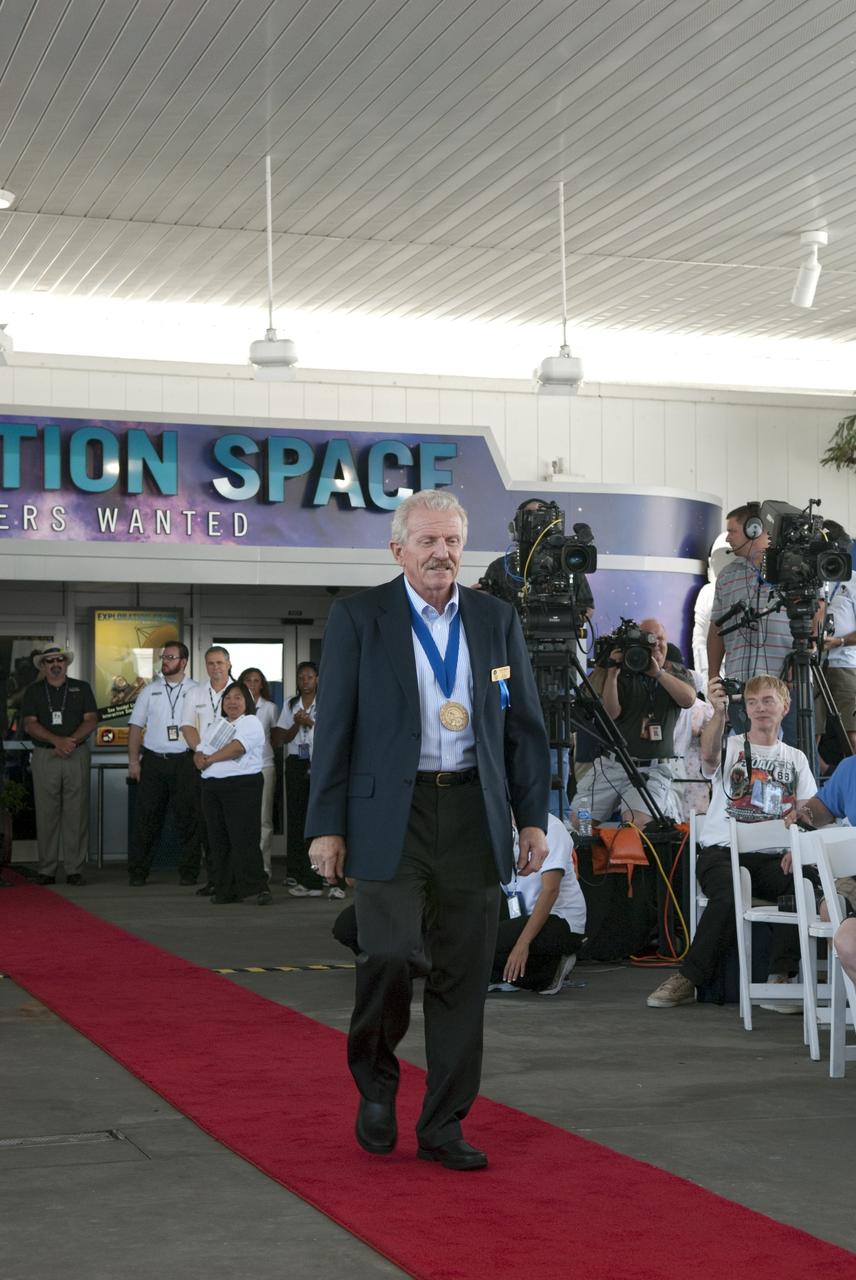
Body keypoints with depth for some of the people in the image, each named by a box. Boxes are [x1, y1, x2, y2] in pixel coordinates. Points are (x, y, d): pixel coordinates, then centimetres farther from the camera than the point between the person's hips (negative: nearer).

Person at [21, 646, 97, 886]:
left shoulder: (81, 688, 12)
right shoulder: (33, 691, 11)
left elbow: (91, 720, 3)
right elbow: (30, 724, -1)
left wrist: (71, 741, -13)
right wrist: (57, 741, -15)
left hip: (77, 756, 0)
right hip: (44, 756, 0)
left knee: (76, 813, -4)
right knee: (46, 814, -2)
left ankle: (75, 870, -2)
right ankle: (46, 871, 2)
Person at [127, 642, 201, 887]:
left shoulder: (196, 691, 4)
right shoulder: (150, 691, 10)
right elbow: (136, 726, 9)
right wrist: (133, 761, 1)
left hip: (184, 762, -2)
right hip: (153, 760, 2)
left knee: (188, 817, 1)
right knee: (146, 817, 1)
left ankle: (188, 872, 9)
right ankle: (137, 872, 6)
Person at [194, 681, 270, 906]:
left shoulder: (251, 723, 1)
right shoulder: (216, 725, 24)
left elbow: (237, 747, -14)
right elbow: (200, 752, 18)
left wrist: (209, 759, -5)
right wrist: (200, 759, -6)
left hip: (242, 785, -7)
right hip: (212, 786, 7)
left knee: (244, 838, -12)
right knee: (217, 840, 3)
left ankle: (259, 887, -9)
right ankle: (226, 889, 7)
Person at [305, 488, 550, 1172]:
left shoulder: (497, 619, 10)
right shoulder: (358, 617, 1)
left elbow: (526, 726, 13)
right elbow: (334, 726, 0)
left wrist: (533, 818, 7)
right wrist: (327, 826, -5)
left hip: (473, 814, 3)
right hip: (390, 815, -3)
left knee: (464, 975, 4)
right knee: (392, 955, -15)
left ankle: (444, 1125, 15)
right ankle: (375, 1080, 14)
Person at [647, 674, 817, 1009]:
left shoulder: (796, 759, 19)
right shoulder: (730, 746, 10)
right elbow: (709, 755, -16)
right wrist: (719, 713, -35)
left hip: (771, 857, 3)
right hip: (723, 851, -2)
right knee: (728, 896, -35)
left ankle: (779, 977, -22)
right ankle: (688, 979, -20)